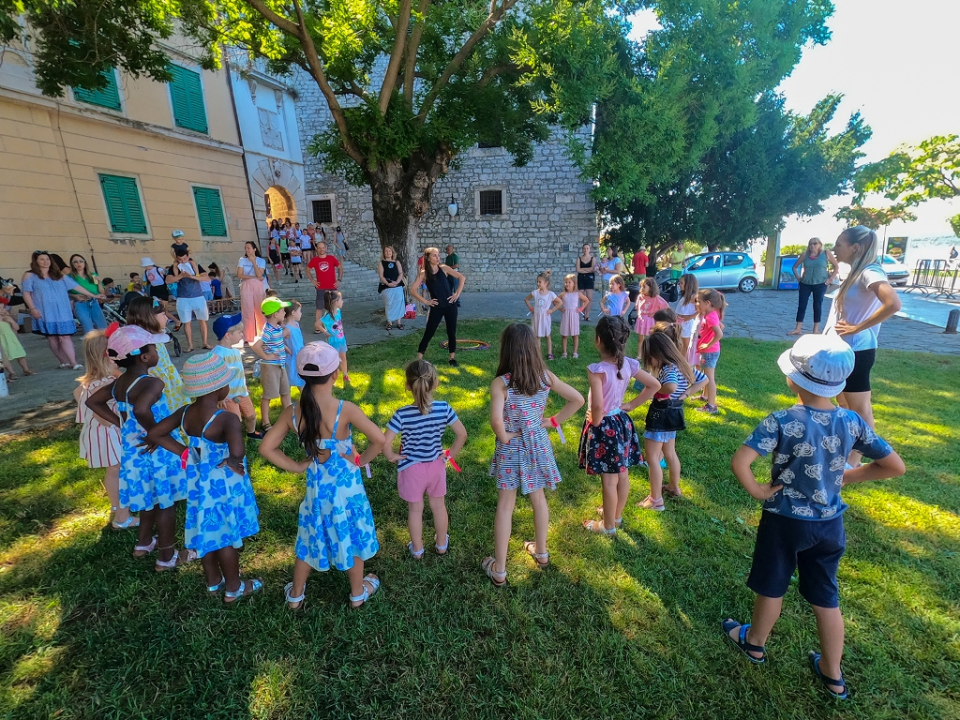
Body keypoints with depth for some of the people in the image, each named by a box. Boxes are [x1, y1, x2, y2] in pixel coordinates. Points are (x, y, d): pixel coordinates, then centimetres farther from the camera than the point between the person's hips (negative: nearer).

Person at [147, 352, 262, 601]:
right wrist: (233, 461, -23)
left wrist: (185, 452, 0)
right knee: (227, 536, 13)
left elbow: (153, 434, 1)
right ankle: (233, 588, 34)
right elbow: (237, 452, -46)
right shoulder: (227, 419, -31)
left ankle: (213, 582, 45)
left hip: (198, 482, 7)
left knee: (207, 532, 24)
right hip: (224, 485, -7)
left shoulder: (185, 413, -9)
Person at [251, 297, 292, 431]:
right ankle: (265, 423, 17)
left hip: (280, 365, 9)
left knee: (286, 391, 19)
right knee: (268, 394, 4)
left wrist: (286, 348, 7)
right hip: (270, 366, -9)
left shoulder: (278, 327, 3)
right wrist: (266, 356, -21)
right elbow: (255, 346, -34)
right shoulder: (268, 330, -24)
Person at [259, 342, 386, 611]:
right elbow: (379, 439, -27)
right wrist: (362, 459, -10)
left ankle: (296, 595, 46)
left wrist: (296, 466, 0)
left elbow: (266, 448, -7)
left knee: (310, 539, 26)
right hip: (346, 486, -3)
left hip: (316, 487, 3)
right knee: (351, 538, 20)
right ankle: (358, 593, 42)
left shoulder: (292, 413, -14)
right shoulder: (345, 409, -26)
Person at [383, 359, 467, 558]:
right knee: (438, 506, 23)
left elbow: (385, 442, -27)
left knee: (415, 510, 19)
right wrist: (451, 453, 1)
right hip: (436, 465, 2)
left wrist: (391, 456, -8)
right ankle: (442, 544, 43)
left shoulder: (402, 414, -24)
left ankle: (417, 549, 38)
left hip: (411, 468, -2)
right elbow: (462, 433, -12)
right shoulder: (443, 408, -18)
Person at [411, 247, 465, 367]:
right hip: (436, 308, -2)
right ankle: (419, 359, 9)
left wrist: (457, 293, -3)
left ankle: (452, 358, 22)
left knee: (451, 332, 8)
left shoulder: (444, 268, 0)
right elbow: (413, 290, -8)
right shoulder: (424, 273, -4)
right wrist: (425, 301, -9)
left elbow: (462, 278, 3)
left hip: (450, 305, 2)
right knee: (428, 333, 1)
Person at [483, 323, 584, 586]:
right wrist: (553, 421, 0)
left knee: (505, 506, 11)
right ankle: (541, 551, 45)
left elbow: (496, 420, -35)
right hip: (538, 445, 4)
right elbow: (578, 400, -5)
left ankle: (499, 570, 25)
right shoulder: (546, 376, -10)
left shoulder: (500, 383, -23)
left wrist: (504, 437, -15)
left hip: (511, 450, -4)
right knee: (538, 498, 24)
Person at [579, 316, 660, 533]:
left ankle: (608, 525, 26)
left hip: (604, 427, -7)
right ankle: (617, 515, 41)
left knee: (609, 480, 8)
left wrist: (595, 422, -15)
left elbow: (598, 406, -35)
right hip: (622, 422, 7)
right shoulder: (629, 364, -6)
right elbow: (654, 385, 4)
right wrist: (631, 405, 7)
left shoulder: (597, 370, -26)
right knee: (622, 474, 20)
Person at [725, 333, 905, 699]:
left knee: (771, 587, 18)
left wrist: (757, 490, -16)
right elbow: (895, 467, 0)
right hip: (829, 523, 4)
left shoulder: (782, 421, -26)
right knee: (827, 597, 21)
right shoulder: (852, 421, -10)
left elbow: (739, 462, -35)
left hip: (785, 521, -4)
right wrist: (845, 476, 6)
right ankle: (833, 675, 39)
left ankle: (754, 643, 42)